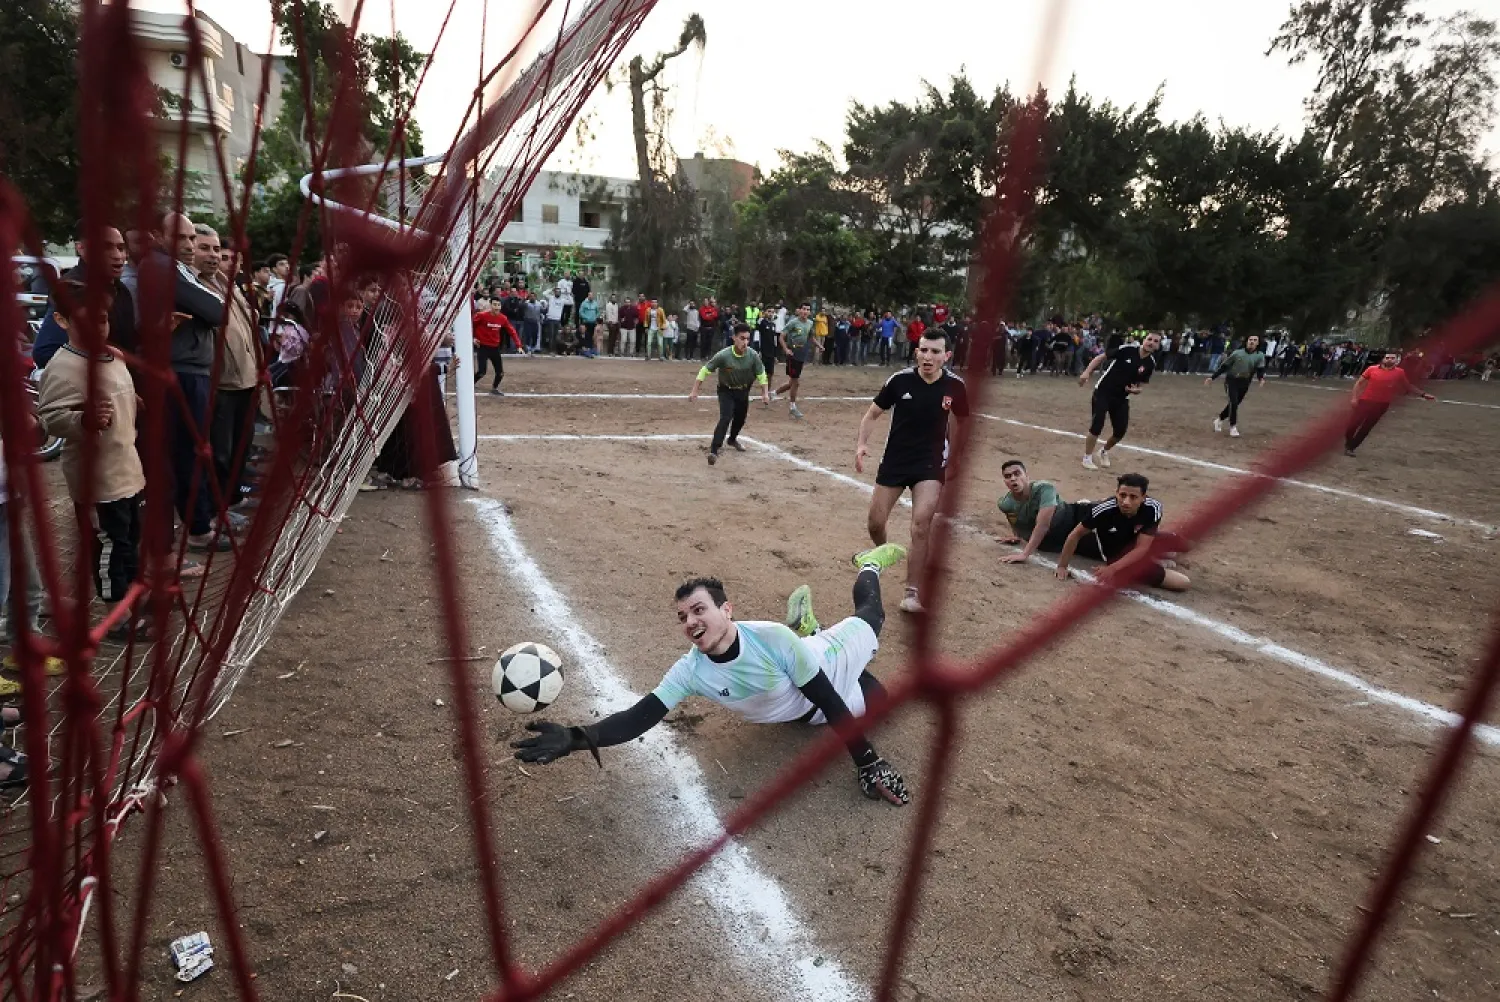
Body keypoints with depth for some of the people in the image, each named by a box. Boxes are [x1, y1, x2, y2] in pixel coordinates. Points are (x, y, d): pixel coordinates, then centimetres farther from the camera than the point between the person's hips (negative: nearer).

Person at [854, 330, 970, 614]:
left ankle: (912, 592, -1)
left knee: (921, 527, -14)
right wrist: (862, 443, -14)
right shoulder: (899, 380, -13)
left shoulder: (955, 386, -10)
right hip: (894, 460, 1)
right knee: (875, 523, 7)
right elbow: (873, 413, 0)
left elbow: (962, 422, 9)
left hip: (931, 464, -1)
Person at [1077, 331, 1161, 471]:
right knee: (1097, 425, -13)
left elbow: (1140, 385, 6)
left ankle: (1104, 452, 31)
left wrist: (1136, 390, -18)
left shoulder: (1150, 364, -4)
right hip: (1103, 392, -4)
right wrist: (1087, 372, -19)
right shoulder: (1126, 349, -15)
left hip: (1121, 398, 4)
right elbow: (1101, 357, -8)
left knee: (1120, 430, 1)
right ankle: (1087, 457, 4)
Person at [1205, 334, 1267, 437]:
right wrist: (1212, 377, -1)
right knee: (1233, 402, -15)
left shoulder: (1260, 356, 0)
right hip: (1232, 380, -3)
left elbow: (1260, 369, -9)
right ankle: (1233, 427, -7)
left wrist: (1262, 378, -31)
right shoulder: (1237, 353, -3)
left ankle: (1219, 420, 32)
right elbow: (1224, 366, 2)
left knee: (1235, 403, 10)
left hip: (1244, 383, 3)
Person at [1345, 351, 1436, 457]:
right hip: (1366, 401, -1)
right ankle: (1346, 443, 18)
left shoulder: (1400, 372, 0)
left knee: (1366, 427, 6)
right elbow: (1359, 382, 3)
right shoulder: (1372, 369, -4)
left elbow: (1408, 386, 12)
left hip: (1382, 404, 1)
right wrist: (1355, 397, -1)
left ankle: (1350, 447, 16)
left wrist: (1423, 394, 7)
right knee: (1353, 423, -2)